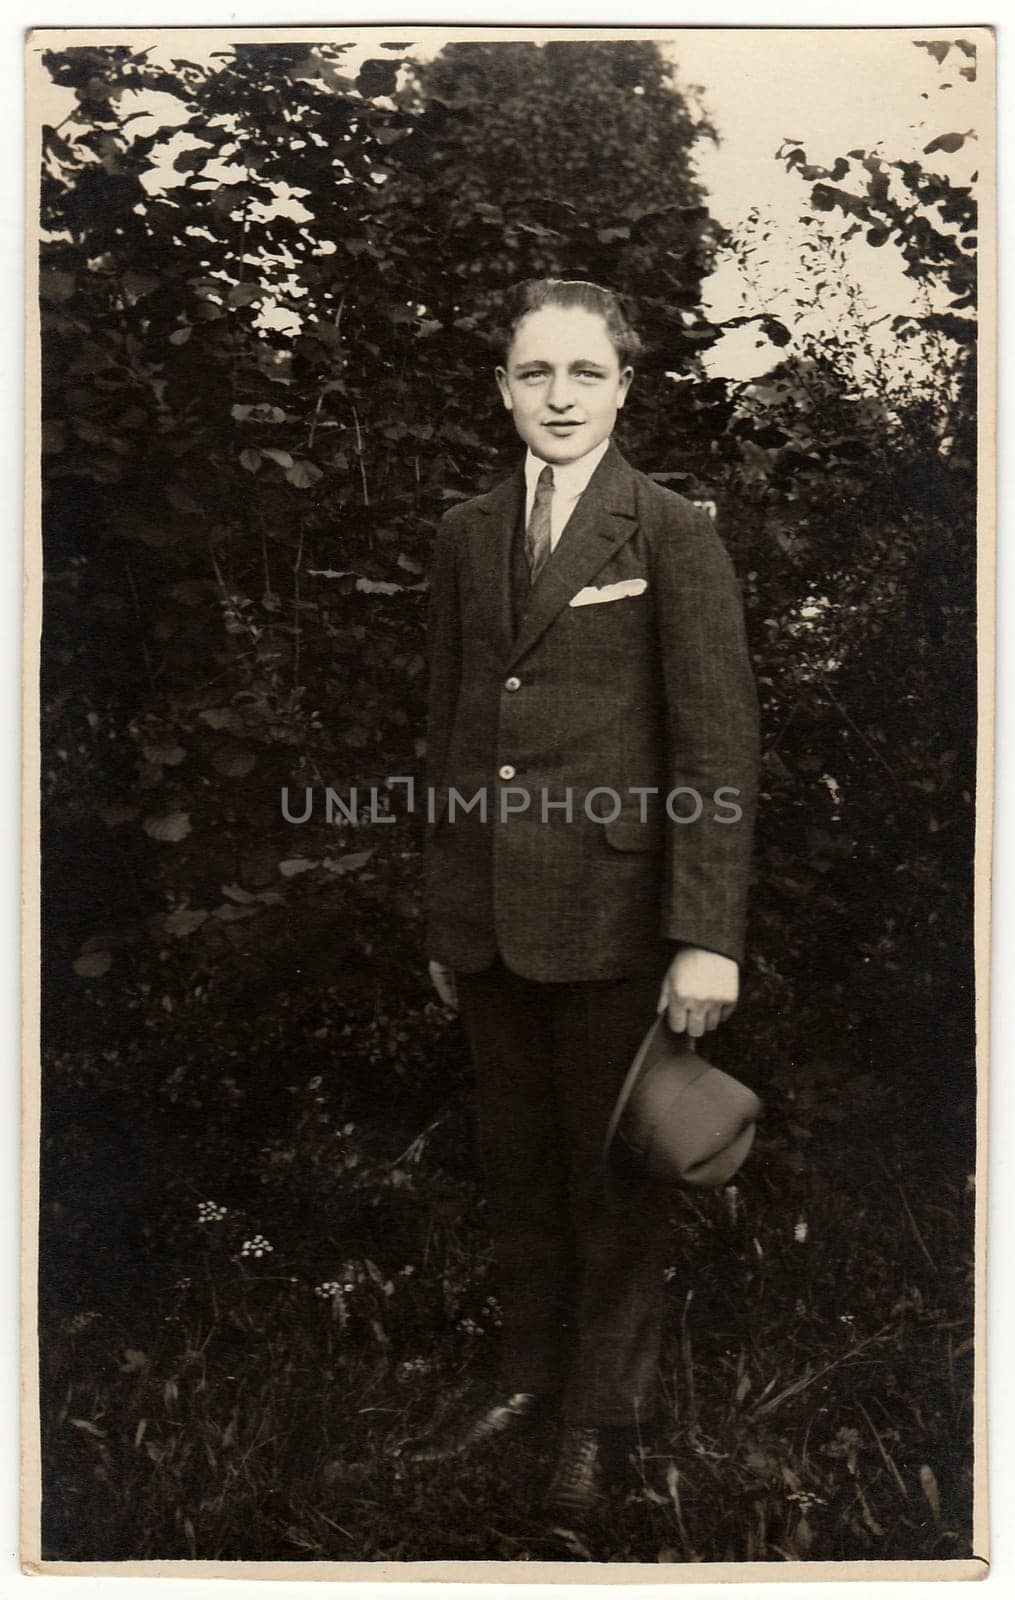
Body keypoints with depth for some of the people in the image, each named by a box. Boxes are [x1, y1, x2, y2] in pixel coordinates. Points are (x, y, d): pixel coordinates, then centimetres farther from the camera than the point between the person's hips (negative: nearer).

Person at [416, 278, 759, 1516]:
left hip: (609, 913, -4)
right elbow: (447, 731, 14)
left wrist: (708, 937, -14)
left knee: (612, 1172, 8)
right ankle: (531, 1375, 36)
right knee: (517, 1165, 16)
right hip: (488, 916, 5)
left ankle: (603, 1414, 27)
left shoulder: (672, 538, -5)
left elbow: (719, 747, -9)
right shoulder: (467, 536, 10)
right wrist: (443, 920, 14)